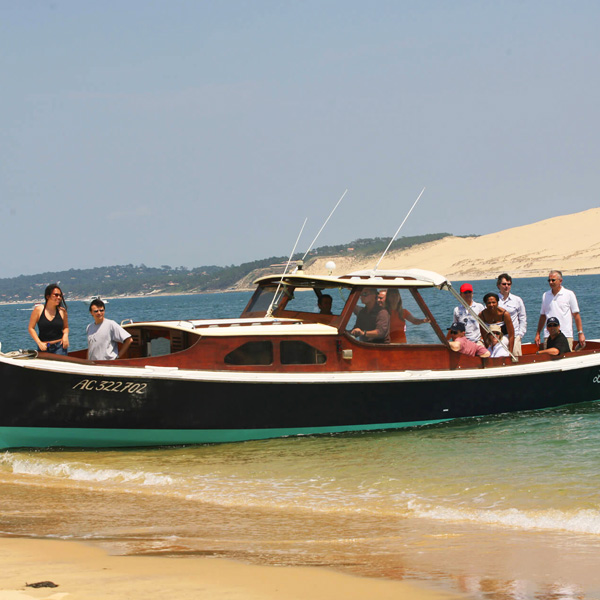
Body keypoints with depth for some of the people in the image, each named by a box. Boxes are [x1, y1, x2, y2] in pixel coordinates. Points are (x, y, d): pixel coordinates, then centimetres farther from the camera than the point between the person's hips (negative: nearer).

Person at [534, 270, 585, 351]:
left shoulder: (569, 294, 3)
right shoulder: (545, 295, 13)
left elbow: (576, 315, 1)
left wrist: (580, 333, -4)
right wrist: (538, 333, 13)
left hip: (566, 335, -3)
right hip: (549, 335, 3)